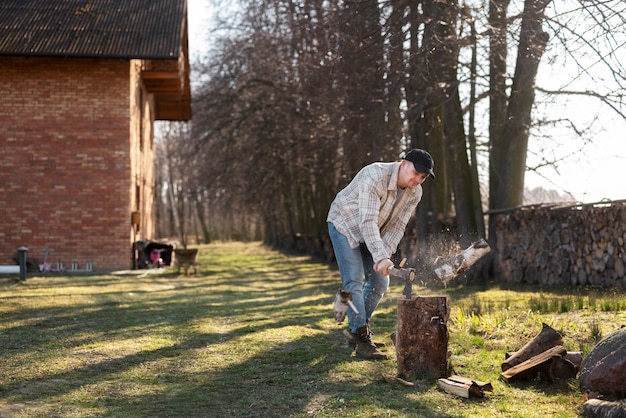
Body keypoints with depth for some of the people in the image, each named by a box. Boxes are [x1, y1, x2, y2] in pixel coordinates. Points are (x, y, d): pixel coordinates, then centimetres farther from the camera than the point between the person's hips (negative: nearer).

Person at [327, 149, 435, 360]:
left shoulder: (414, 193, -13)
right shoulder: (375, 176, -36)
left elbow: (397, 226, -12)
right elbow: (368, 222, -42)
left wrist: (384, 256, -26)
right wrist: (380, 257, -50)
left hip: (371, 233, 7)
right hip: (345, 225, -7)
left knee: (379, 281, 6)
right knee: (354, 281, -15)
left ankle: (357, 330, 20)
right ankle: (361, 340, -14)